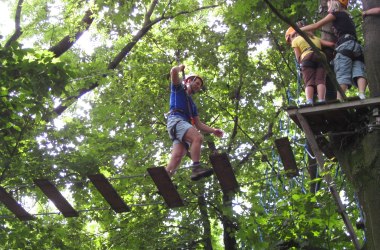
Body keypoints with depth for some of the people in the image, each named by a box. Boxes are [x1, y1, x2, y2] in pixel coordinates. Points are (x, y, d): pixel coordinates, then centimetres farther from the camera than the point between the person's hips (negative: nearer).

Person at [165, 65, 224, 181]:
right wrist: (181, 67, 25)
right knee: (197, 138, -31)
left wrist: (213, 130, 16)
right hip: (176, 120, -6)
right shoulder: (178, 89, 22)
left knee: (177, 156, -17)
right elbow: (174, 72, 2)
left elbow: (198, 124, 30)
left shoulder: (192, 104, 38)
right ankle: (196, 168, -43)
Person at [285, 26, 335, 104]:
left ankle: (309, 102, -34)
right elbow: (331, 44, 26)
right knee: (320, 80, -9)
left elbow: (298, 58, 11)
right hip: (321, 57, 4)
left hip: (307, 58, -4)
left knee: (309, 82, -11)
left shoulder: (295, 40, 20)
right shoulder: (315, 37, 36)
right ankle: (321, 101, -30)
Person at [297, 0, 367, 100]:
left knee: (342, 74, -18)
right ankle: (362, 95, -37)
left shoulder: (335, 13, 13)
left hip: (346, 46, -7)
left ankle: (339, 100, -31)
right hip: (356, 47, 7)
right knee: (358, 72, -14)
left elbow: (316, 26, 9)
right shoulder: (347, 17, 35)